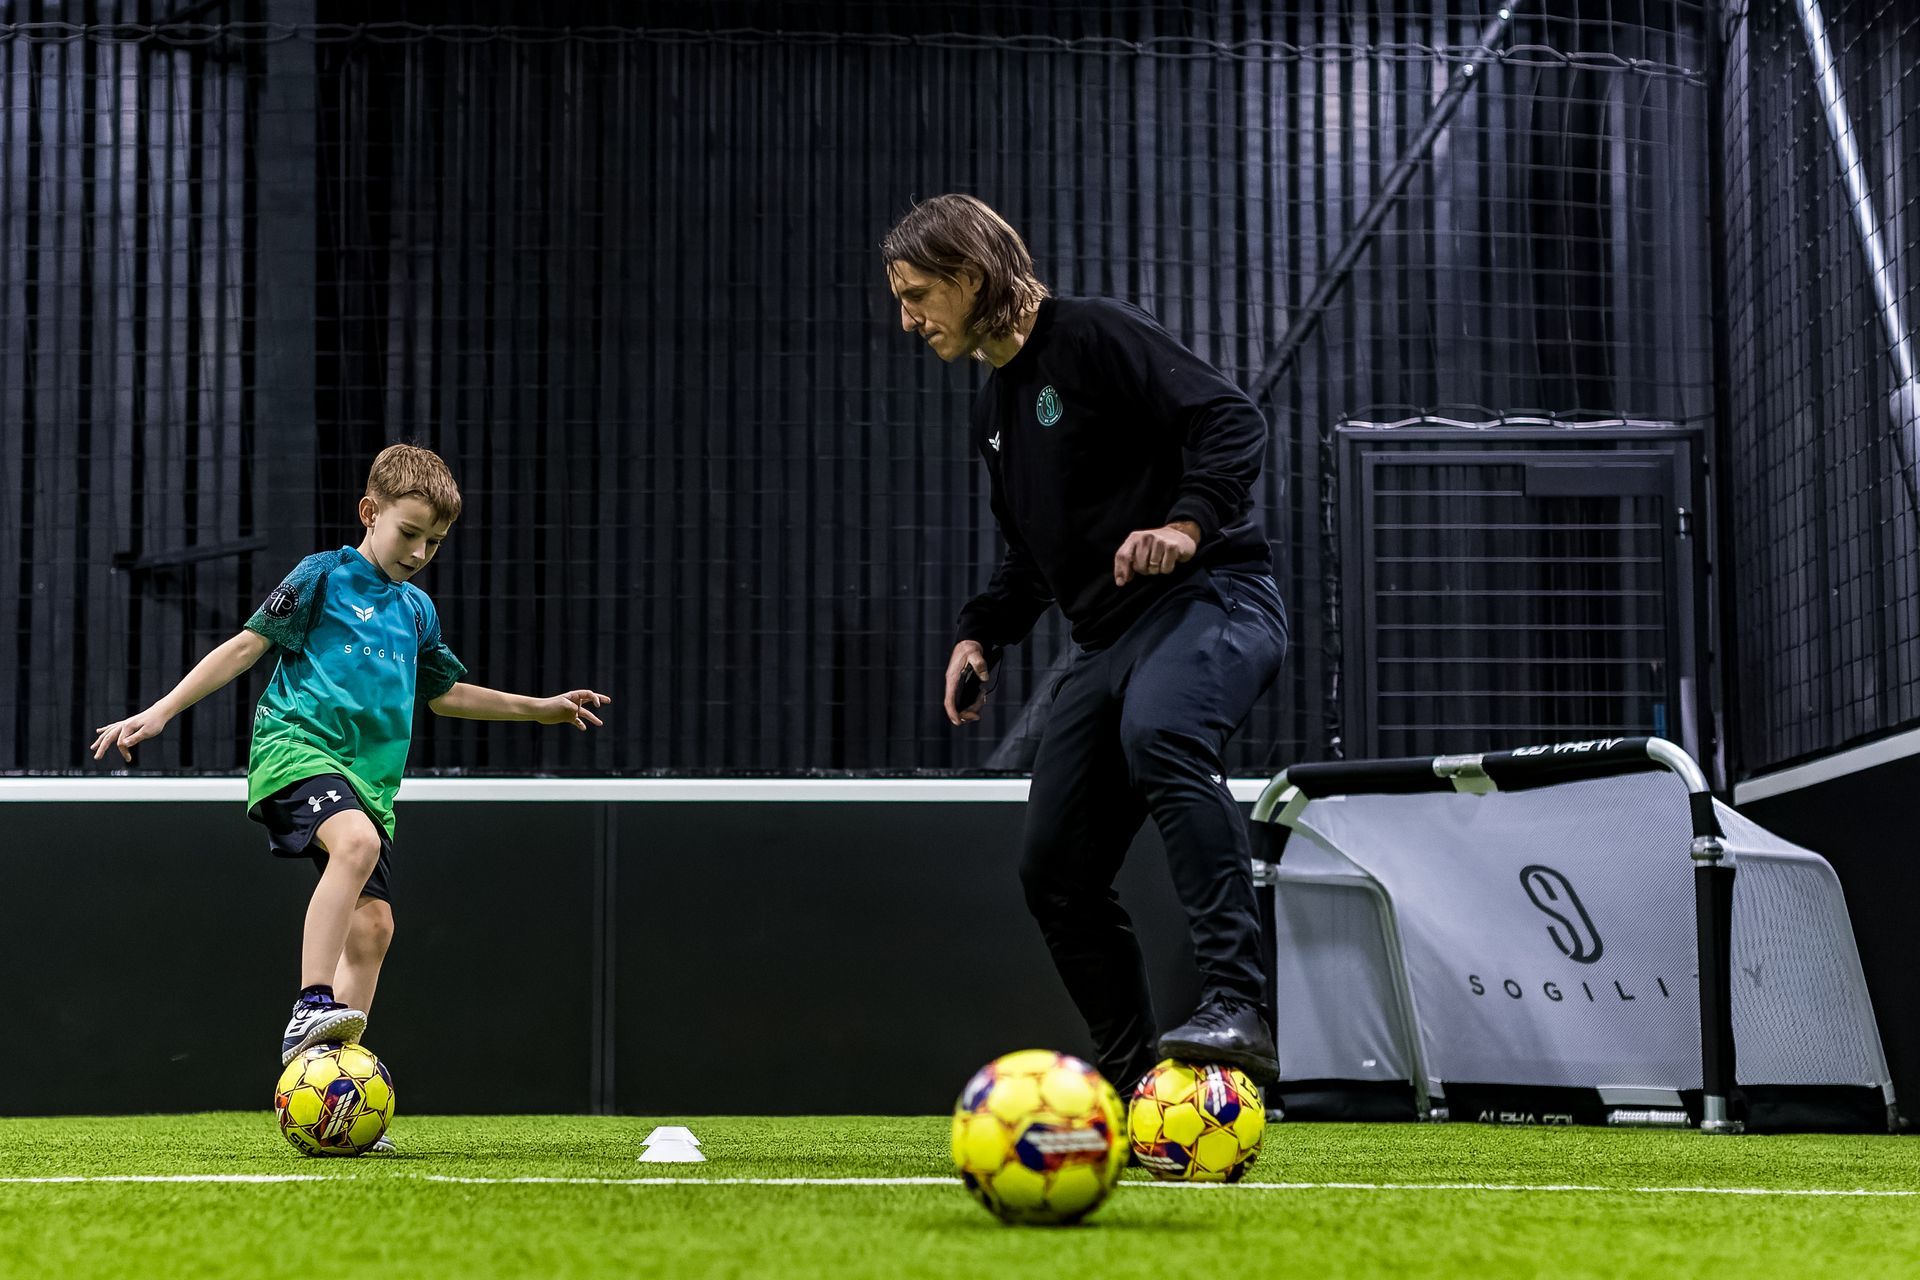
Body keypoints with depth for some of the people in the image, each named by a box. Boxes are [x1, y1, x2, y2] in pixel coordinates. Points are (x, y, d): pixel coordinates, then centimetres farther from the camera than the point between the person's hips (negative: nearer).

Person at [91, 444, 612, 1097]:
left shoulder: (418, 610, 20)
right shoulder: (323, 576, 2)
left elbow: (446, 694, 34)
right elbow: (248, 644, 0)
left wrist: (542, 708, 33)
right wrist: (160, 711, -6)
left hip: (370, 777, 7)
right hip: (298, 744, -7)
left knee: (373, 924, -5)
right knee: (357, 843, -36)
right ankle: (310, 1010, -38)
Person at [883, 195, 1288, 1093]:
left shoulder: (1093, 337, -7)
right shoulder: (992, 410, 20)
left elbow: (1233, 421, -16)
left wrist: (1189, 521, -30)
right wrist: (981, 635, 14)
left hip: (1213, 601, -9)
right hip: (1109, 639, 9)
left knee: (1159, 733, -40)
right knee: (1053, 867, 4)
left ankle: (1237, 1009, -44)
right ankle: (1134, 1079, 16)